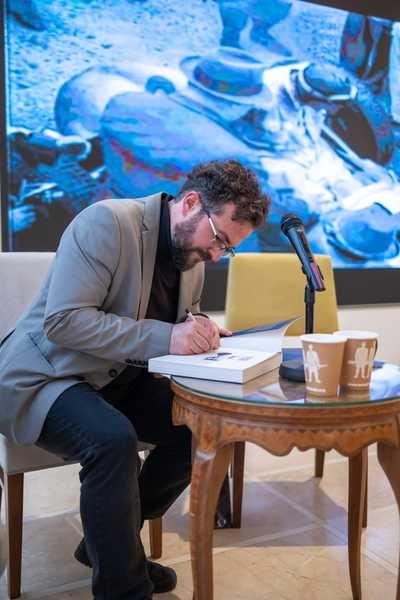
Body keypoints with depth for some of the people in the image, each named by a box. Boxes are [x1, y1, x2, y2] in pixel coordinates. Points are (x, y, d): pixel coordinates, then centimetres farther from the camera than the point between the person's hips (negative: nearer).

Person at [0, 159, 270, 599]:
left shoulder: (193, 252, 3)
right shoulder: (107, 223, -22)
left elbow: (176, 319, 15)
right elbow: (63, 321, -29)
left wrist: (198, 332, -9)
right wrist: (164, 337, -34)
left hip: (117, 379, 8)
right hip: (41, 379, -8)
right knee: (114, 441, -34)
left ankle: (109, 543, 13)